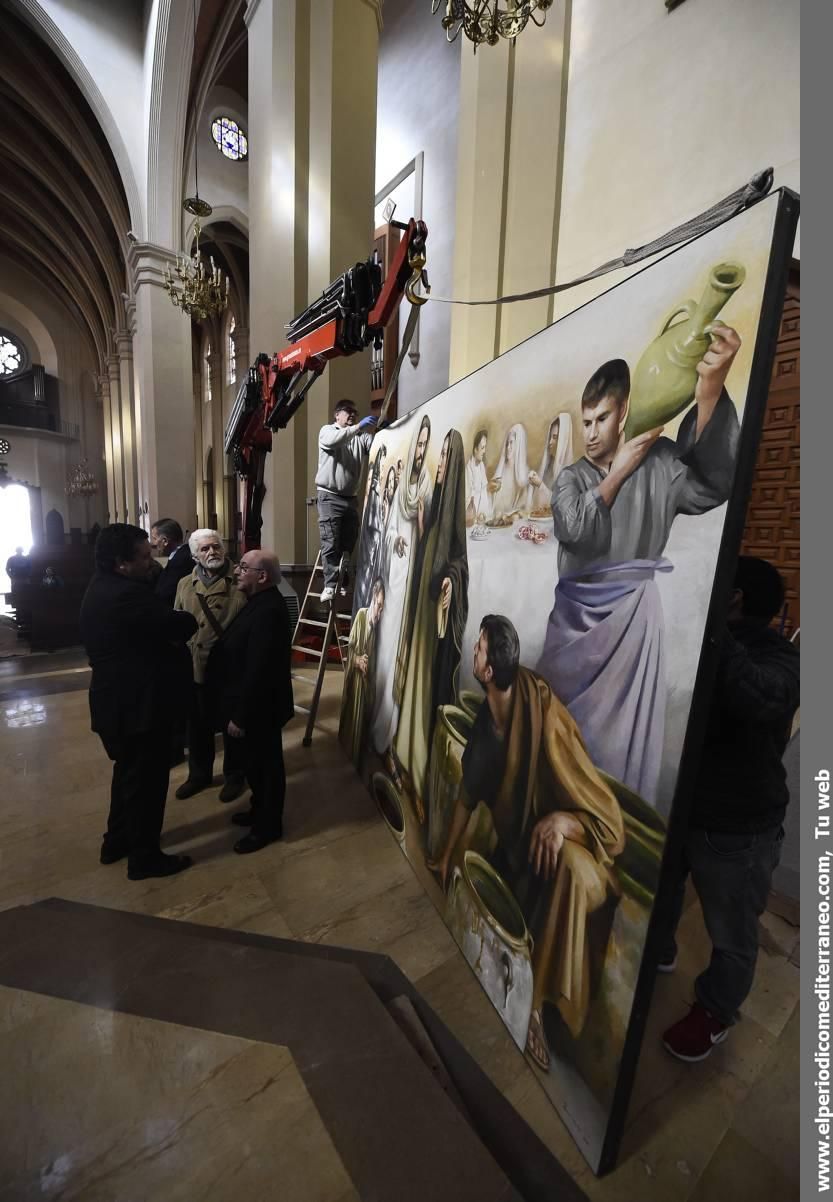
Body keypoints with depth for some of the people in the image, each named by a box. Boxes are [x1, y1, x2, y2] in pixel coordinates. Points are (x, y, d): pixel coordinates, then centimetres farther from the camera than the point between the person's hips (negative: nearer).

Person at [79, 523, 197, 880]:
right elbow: (177, 625, -21)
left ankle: (117, 841, 42)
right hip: (138, 703, -10)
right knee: (147, 780, 6)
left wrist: (171, 644, -5)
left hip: (117, 699, 10)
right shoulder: (126, 594, -25)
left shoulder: (101, 588, 9)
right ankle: (144, 858, 23)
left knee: (128, 772, 25)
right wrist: (197, 619, -1)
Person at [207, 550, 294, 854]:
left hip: (258, 708, -10)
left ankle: (268, 826, 29)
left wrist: (240, 715, -22)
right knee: (254, 763, 24)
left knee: (264, 765, 9)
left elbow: (257, 670, -28)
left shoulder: (268, 610, -27)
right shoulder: (261, 602, 6)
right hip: (251, 705, 10)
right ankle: (260, 810, 44)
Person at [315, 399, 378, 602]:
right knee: (330, 544, -9)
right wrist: (358, 427, -28)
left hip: (350, 498, 4)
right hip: (329, 497, -4)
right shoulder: (327, 431, 3)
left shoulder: (362, 436, 12)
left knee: (349, 544, 6)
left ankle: (344, 584, 15)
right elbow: (332, 440, -21)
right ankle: (330, 585, -6)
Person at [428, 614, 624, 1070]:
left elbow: (605, 814, -23)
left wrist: (560, 821, -44)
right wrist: (447, 852, 16)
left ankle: (536, 1001, -21)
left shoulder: (546, 720, -31)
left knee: (570, 870, -37)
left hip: (559, 849, -6)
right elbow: (468, 792, 7)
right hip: (515, 847, 7)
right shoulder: (486, 720, -10)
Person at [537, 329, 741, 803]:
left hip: (632, 613, -3)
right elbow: (572, 528, -11)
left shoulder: (660, 462, -1)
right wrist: (620, 470, -7)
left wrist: (710, 389, -33)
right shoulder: (570, 476, 7)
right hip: (575, 614, 3)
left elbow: (711, 485, -22)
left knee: (626, 724, 4)